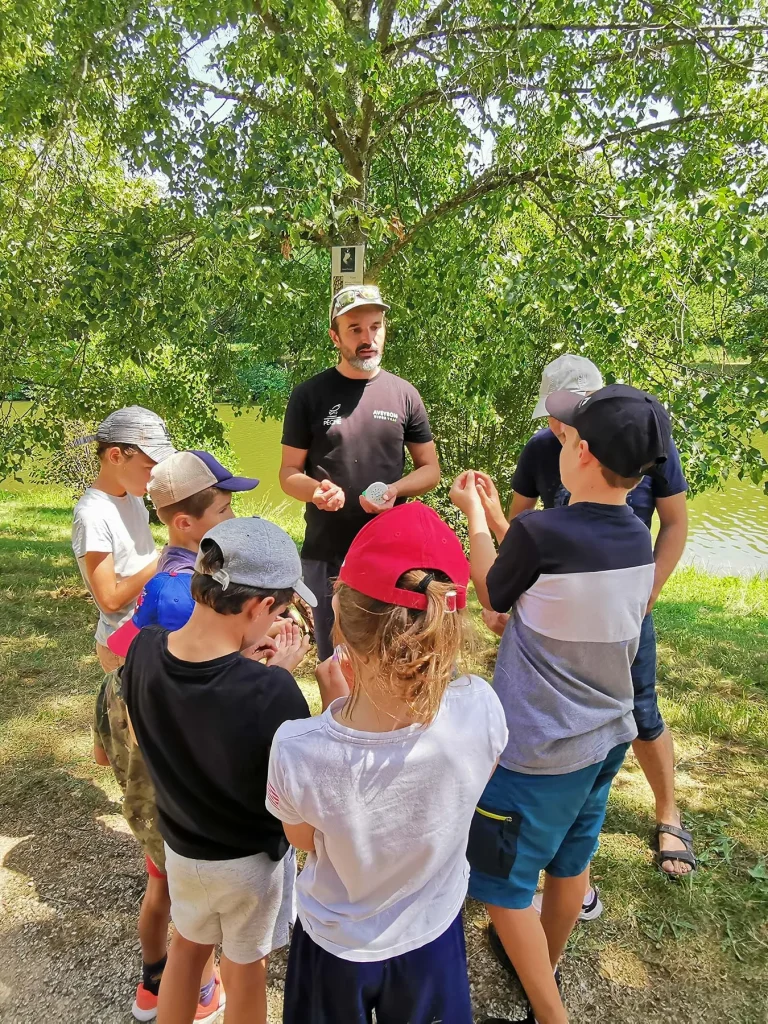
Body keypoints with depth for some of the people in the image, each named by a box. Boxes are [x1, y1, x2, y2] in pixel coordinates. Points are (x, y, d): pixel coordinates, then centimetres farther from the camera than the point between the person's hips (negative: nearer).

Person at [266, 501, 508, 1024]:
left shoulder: (296, 750, -36)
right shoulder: (479, 711, -33)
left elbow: (303, 841, -12)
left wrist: (335, 704, -16)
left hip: (337, 946, -1)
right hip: (432, 938, 1)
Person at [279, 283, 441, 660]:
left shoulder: (404, 394, 2)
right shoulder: (309, 395, -2)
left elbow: (430, 469, 7)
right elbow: (289, 473, 2)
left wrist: (395, 490, -14)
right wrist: (316, 489, -21)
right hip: (325, 555, -1)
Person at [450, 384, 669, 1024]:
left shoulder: (538, 532, -27)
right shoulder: (638, 540, -5)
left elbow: (492, 596, -7)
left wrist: (473, 513, 5)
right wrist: (494, 516, 14)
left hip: (539, 750, -7)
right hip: (607, 736, 7)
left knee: (504, 881, 13)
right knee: (570, 861, 26)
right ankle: (545, 964, 49)